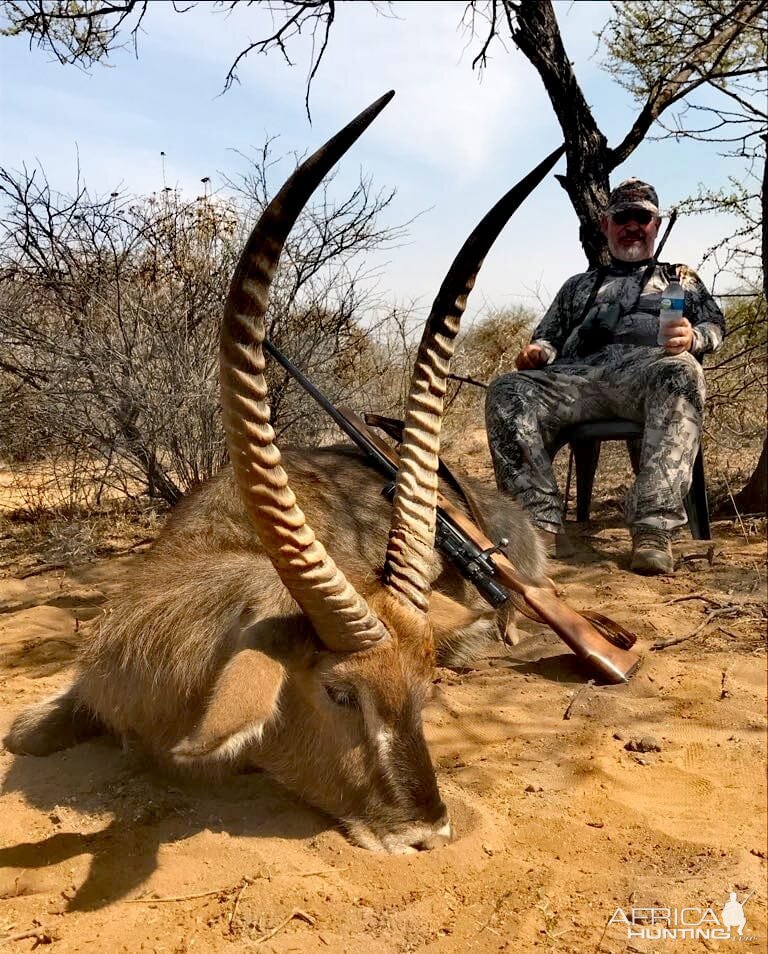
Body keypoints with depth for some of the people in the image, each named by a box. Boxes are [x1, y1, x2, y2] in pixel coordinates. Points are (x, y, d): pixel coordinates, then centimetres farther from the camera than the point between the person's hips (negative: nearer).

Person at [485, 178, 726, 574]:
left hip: (650, 368, -2)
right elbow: (548, 337, 28)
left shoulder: (681, 278, 32)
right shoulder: (578, 286, 36)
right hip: (579, 375, 2)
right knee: (507, 391, -27)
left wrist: (692, 338, -7)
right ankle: (543, 525, -37)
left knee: (682, 371, -40)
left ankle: (653, 529, -45)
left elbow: (714, 324, 18)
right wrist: (536, 352, 2)